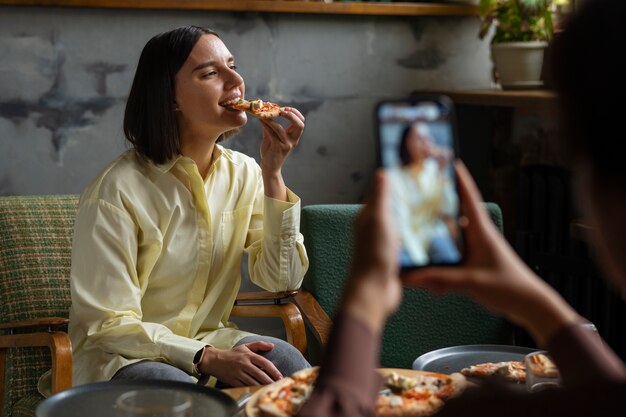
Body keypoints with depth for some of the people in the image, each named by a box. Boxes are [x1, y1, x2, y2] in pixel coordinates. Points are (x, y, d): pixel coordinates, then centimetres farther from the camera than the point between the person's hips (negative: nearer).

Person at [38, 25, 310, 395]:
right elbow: (110, 325, -18)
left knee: (285, 361, -25)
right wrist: (207, 358, -29)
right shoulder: (117, 191, -19)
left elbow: (282, 278, -7)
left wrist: (272, 174, -15)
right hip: (124, 357, -5)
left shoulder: (243, 173, -1)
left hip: (211, 341, 5)